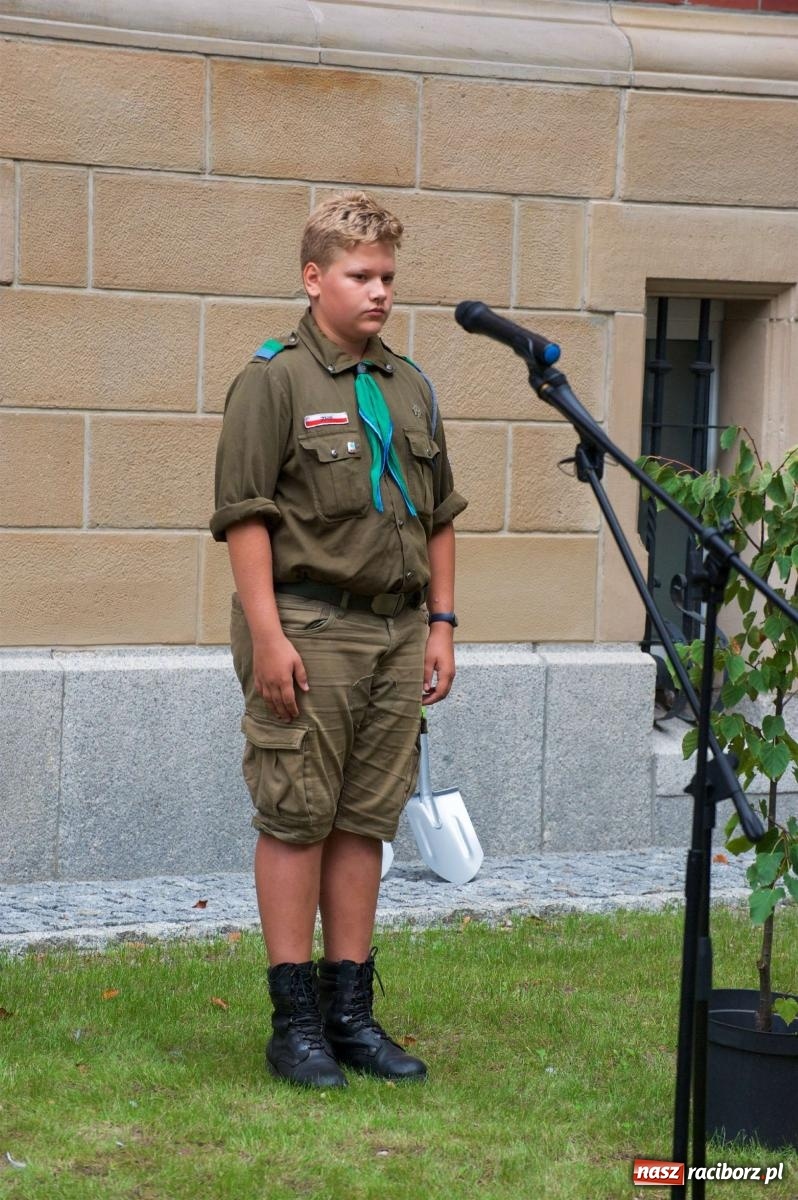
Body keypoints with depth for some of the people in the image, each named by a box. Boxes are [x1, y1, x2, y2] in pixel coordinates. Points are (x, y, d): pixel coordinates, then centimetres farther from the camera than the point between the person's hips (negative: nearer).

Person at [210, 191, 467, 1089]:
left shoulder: (410, 388, 16)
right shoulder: (274, 380, -4)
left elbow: (439, 517, 21)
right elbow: (245, 515, -10)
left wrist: (440, 623, 13)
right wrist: (267, 634, -17)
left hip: (396, 632, 6)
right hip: (308, 630, -6)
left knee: (366, 822, 9)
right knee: (296, 821, -3)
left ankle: (350, 1012, 16)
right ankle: (295, 1021, 3)